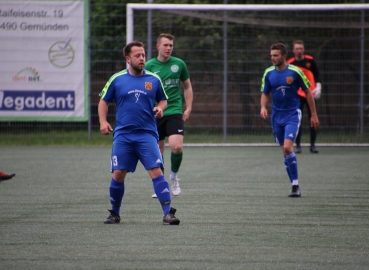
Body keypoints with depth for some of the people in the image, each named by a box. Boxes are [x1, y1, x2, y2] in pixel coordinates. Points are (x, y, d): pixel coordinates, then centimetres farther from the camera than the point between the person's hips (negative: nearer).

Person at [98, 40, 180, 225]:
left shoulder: (154, 79, 6)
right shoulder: (117, 79, 4)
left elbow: (163, 100, 18)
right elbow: (104, 101, 13)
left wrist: (160, 108, -4)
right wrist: (103, 121, -1)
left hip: (147, 134, -1)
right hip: (123, 135, 1)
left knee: (156, 171, -13)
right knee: (118, 174, -1)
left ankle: (168, 213, -15)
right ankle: (114, 213, 18)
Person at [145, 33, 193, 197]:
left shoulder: (179, 64, 5)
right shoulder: (149, 66, 1)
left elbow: (187, 87, 16)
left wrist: (188, 108, 8)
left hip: (174, 112, -1)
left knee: (177, 147, -18)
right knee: (158, 152, 4)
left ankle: (174, 175, 8)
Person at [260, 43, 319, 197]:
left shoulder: (295, 72, -9)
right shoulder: (268, 73, 2)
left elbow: (307, 92, -1)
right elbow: (265, 93, 11)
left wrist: (314, 115, 0)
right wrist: (263, 107, -10)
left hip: (292, 115, -5)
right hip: (277, 115, 5)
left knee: (287, 147, -20)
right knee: (285, 151, 5)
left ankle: (296, 185, -14)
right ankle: (294, 185, 13)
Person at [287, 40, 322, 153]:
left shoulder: (310, 60, 2)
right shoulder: (290, 63, -3)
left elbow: (316, 74, 10)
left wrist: (318, 86, -2)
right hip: (297, 94, -1)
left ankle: (313, 145, 9)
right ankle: (298, 145, 4)